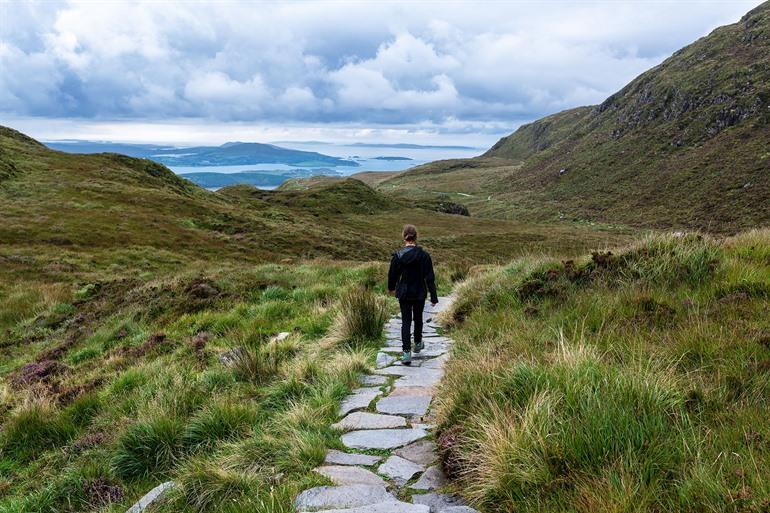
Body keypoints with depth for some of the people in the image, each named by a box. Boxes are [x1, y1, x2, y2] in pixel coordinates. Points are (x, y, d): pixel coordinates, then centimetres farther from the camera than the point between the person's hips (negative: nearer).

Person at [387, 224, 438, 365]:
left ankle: (406, 353, -7)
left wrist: (391, 288, 21)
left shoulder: (397, 255, -10)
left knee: (406, 321, 3)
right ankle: (418, 344, 41)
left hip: (404, 294, 0)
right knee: (418, 319, 21)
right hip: (420, 293, 1)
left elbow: (392, 274, 1)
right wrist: (433, 297, -5)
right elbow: (430, 277, -10)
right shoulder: (424, 255, -11)